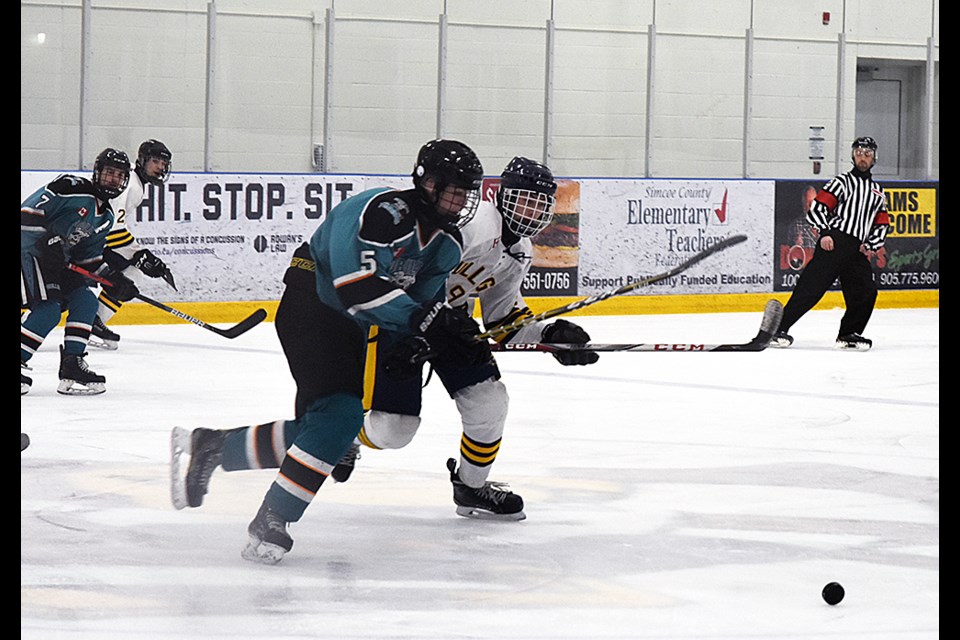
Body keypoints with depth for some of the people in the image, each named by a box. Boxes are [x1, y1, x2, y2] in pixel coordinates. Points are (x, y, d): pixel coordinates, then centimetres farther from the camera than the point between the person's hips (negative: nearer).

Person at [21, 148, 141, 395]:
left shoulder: (105, 216, 11)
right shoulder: (71, 188, -17)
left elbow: (89, 256, 15)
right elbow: (28, 211, -21)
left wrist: (114, 280, 3)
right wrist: (47, 241, -29)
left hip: (59, 260, 9)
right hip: (30, 250, -9)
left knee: (86, 301, 2)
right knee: (48, 308, -21)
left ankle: (72, 365, 4)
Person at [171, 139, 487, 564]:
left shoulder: (446, 244, 6)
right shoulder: (384, 212, -23)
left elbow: (423, 302, 8)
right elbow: (357, 284, -32)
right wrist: (421, 320, -35)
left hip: (351, 332, 10)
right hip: (310, 310, -10)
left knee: (322, 429, 6)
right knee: (339, 414, -24)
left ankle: (211, 447, 21)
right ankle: (271, 523, -22)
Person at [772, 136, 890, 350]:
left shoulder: (877, 192, 23)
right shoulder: (842, 182, 6)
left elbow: (882, 225, 24)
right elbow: (817, 208, -3)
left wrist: (870, 245, 6)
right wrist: (825, 233, -15)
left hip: (856, 251, 6)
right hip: (833, 242, -6)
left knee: (866, 292, -5)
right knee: (812, 286, -15)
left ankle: (849, 334, 10)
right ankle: (780, 328, -16)